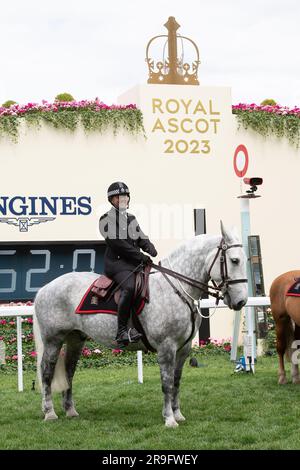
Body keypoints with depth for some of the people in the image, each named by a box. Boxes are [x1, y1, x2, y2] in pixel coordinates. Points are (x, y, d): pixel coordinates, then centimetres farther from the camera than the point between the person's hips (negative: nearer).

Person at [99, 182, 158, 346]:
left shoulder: (131, 219, 24)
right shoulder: (107, 219, 1)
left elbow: (142, 239, 19)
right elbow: (117, 243, -10)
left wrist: (151, 250, -5)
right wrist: (140, 256, -15)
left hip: (135, 263, 8)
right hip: (116, 262, -8)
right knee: (130, 286, -34)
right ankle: (122, 331, -37)